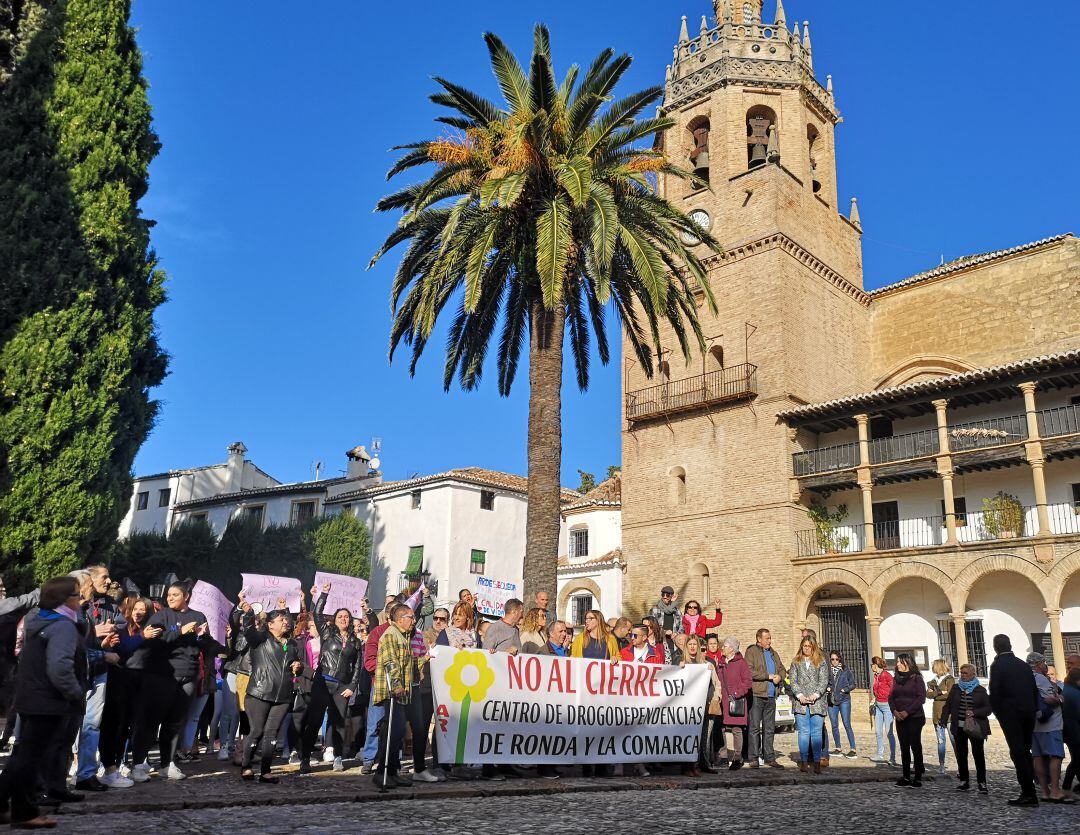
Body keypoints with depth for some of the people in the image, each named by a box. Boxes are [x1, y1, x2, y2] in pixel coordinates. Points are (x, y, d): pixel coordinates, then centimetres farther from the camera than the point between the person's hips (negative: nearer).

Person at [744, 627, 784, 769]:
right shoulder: (751, 652, -3)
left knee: (769, 729, 10)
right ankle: (754, 758, 0)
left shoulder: (773, 653, 20)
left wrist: (779, 676, -1)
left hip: (771, 696, 6)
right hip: (757, 695, -6)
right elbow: (750, 672, -14)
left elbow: (782, 669, 22)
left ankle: (769, 757, 15)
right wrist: (769, 676, -12)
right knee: (755, 728, -4)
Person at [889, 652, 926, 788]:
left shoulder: (916, 678, -6)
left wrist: (907, 712, -16)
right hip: (900, 718, 6)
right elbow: (891, 697, 11)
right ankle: (906, 776, 12)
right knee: (904, 747, 7)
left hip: (915, 717, -6)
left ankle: (918, 777, 2)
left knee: (915, 746, -3)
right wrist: (895, 711, -7)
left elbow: (921, 698, -12)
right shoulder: (896, 678, 11)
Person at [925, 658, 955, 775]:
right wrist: (941, 693, -8)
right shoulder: (934, 681, 17)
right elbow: (928, 694, 6)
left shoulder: (949, 679, -1)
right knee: (940, 741, 7)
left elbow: (950, 694, -13)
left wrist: (935, 695, -4)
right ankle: (941, 765, 10)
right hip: (937, 714, 6)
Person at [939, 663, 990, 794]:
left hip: (976, 728, -3)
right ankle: (964, 781, 13)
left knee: (978, 754, -1)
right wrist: (943, 720, 0)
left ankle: (982, 783, 8)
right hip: (959, 728, 3)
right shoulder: (955, 688, 9)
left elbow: (988, 708, -1)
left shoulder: (980, 690, 2)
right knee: (961, 754, 4)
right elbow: (947, 705, 9)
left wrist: (974, 713, -16)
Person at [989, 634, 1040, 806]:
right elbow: (1035, 690, 11)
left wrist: (998, 713, 2)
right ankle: (1029, 791, 15)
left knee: (1017, 753, -5)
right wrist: (1033, 710, 16)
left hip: (1010, 714, -6)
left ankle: (1028, 794, -8)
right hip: (1029, 714, 6)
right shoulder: (1024, 665, 10)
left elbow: (994, 693, -11)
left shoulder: (997, 665, -8)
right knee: (1025, 752, 14)